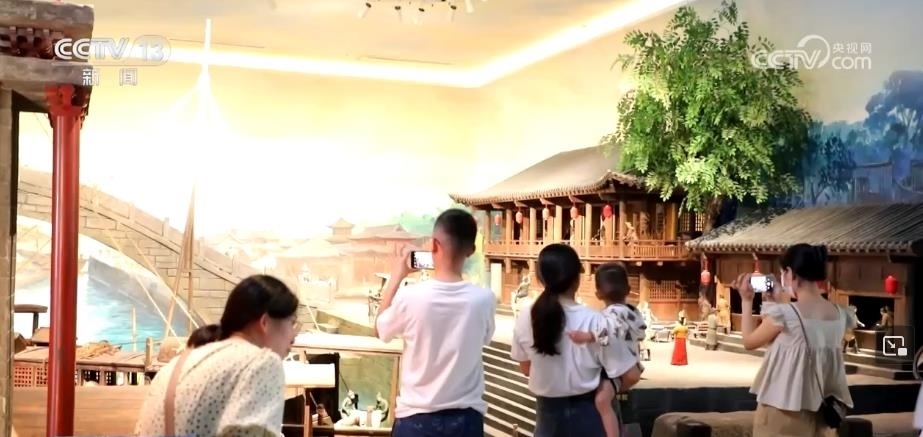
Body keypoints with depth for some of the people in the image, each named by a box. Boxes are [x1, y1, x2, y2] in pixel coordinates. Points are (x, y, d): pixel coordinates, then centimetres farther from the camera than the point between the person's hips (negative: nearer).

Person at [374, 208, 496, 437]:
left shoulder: (410, 296, -15)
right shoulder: (484, 299, -10)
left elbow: (380, 329, 7)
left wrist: (396, 276, 11)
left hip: (416, 419, -1)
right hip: (466, 418, 2)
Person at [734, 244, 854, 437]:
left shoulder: (784, 313, -16)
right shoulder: (839, 315, 3)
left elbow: (749, 341, 0)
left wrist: (746, 301, 8)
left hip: (784, 409, -6)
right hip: (821, 408, 6)